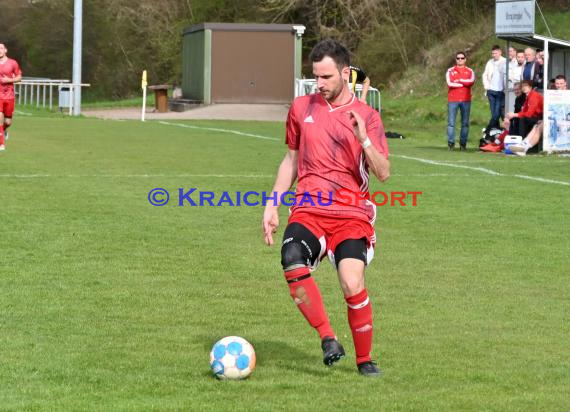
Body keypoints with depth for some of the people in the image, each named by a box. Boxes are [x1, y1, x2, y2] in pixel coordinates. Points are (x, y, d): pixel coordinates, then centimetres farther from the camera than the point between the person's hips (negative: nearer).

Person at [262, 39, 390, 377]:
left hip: (352, 214, -2)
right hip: (308, 211, 2)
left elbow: (383, 174, -4)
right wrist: (273, 206, 17)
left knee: (353, 285, -21)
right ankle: (328, 337, -16)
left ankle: (365, 360, 1)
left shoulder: (366, 116, 3)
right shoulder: (302, 108, 12)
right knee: (293, 263, -30)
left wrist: (364, 140, -20)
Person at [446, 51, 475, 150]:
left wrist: (459, 80, -7)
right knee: (451, 122, -7)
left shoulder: (470, 71, 10)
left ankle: (463, 143, 6)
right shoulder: (450, 71, 7)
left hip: (466, 100, 1)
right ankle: (451, 143, -7)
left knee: (465, 123, 2)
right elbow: (450, 83, -7)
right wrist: (464, 83, -5)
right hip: (453, 100, -1)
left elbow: (471, 81, -9)